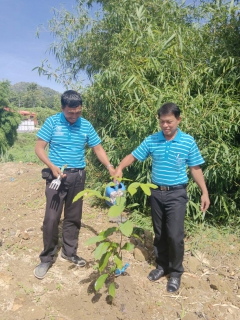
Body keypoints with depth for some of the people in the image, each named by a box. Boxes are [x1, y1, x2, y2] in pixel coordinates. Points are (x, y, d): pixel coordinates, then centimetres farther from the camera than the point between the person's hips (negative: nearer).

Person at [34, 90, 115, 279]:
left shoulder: (86, 126, 0)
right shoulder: (52, 122, -7)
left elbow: (98, 148, 4)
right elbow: (39, 148, -7)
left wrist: (110, 167, -11)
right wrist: (52, 167, -22)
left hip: (78, 176, 3)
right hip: (57, 175, -2)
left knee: (74, 217, 12)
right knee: (52, 218, 0)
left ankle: (69, 252, 31)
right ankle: (47, 258, 18)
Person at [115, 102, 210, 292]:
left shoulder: (188, 141, -6)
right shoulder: (151, 141, -2)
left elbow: (195, 168, 0)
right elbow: (133, 156, 3)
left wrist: (204, 192, -2)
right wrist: (120, 168, -16)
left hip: (177, 194, -3)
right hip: (157, 193, 3)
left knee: (175, 234, -4)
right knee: (159, 234, 15)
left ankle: (176, 272, 19)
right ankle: (162, 266, 35)